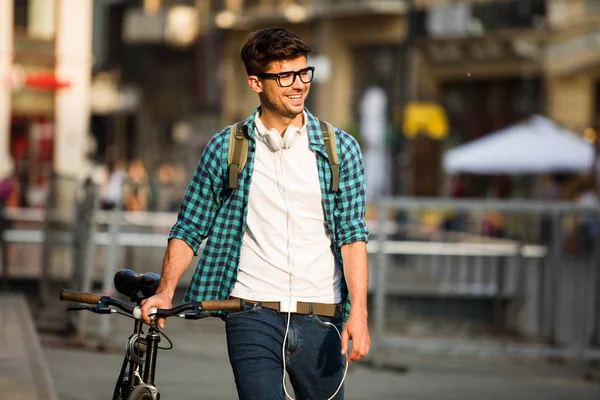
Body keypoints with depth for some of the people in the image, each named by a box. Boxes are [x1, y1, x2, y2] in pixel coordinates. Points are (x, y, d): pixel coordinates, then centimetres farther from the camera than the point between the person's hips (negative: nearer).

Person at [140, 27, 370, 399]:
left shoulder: (340, 148, 5)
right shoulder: (225, 148, 6)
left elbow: (352, 234, -2)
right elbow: (190, 229, 10)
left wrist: (358, 313, -14)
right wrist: (165, 292, -4)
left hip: (320, 318, 1)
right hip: (253, 315, -1)